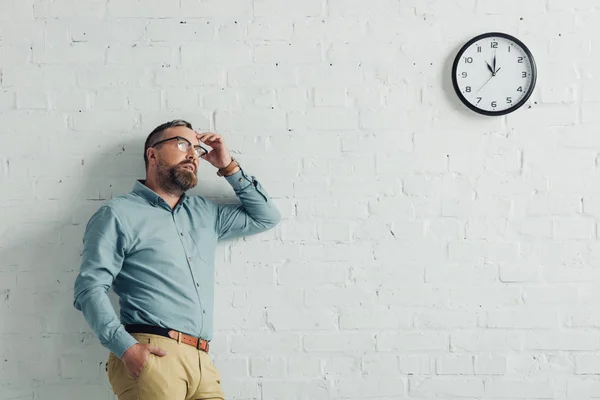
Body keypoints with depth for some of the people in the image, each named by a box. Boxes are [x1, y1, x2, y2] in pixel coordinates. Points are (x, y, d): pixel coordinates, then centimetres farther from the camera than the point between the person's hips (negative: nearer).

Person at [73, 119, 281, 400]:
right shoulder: (118, 214, 4)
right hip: (152, 356, -6)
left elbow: (266, 217, 31)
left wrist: (228, 168, 21)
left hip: (202, 362, 6)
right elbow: (89, 288, -5)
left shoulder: (205, 212, 24)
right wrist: (126, 347, -19)